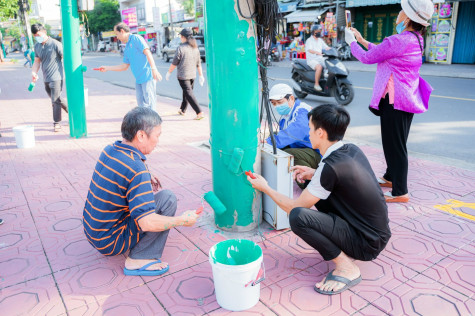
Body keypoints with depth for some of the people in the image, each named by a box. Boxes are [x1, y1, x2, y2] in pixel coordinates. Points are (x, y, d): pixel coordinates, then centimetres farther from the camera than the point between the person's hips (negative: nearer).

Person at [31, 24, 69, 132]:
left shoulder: (55, 44, -10)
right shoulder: (37, 46, 10)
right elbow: (37, 61, 16)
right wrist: (34, 72, 0)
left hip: (56, 77, -7)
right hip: (46, 79, 7)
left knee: (55, 101, -7)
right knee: (56, 99, 14)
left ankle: (57, 123, 3)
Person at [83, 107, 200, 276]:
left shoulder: (110, 149, -1)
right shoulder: (136, 170, -27)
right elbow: (147, 222, -29)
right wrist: (182, 220, -15)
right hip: (110, 242, -8)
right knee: (168, 198, -12)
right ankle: (139, 259, -8)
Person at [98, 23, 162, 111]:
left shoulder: (136, 38, -3)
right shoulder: (126, 49, 21)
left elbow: (148, 53, -14)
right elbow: (125, 66, 25)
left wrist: (154, 69, -25)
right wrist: (107, 68, 26)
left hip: (147, 77, -8)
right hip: (138, 80, 8)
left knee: (149, 104, -9)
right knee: (141, 105, 7)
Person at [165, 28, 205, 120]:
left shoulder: (180, 48, -14)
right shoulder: (195, 48, 4)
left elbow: (174, 63, -10)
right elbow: (199, 64, 8)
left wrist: (169, 73, 3)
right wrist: (201, 76, 13)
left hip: (183, 75, -7)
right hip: (192, 75, 7)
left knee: (189, 94, -6)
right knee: (186, 92, 20)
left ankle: (199, 112, -16)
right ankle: (182, 110, 35)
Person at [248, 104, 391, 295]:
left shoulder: (331, 167, -24)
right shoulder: (352, 150, 0)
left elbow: (294, 207, -14)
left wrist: (265, 188, 1)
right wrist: (314, 175, 8)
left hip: (367, 244, -9)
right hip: (377, 231, 9)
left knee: (298, 217, -25)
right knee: (317, 192, 17)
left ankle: (346, 268, -9)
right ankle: (346, 252, 17)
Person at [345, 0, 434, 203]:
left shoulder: (398, 41, -22)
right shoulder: (416, 39, 9)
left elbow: (367, 58, -14)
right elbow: (382, 53, 18)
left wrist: (351, 42, 3)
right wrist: (362, 40, 21)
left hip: (395, 100, -10)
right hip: (406, 98, 10)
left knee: (395, 145, -2)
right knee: (395, 143, 21)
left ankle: (400, 192, 6)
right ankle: (390, 178, 38)